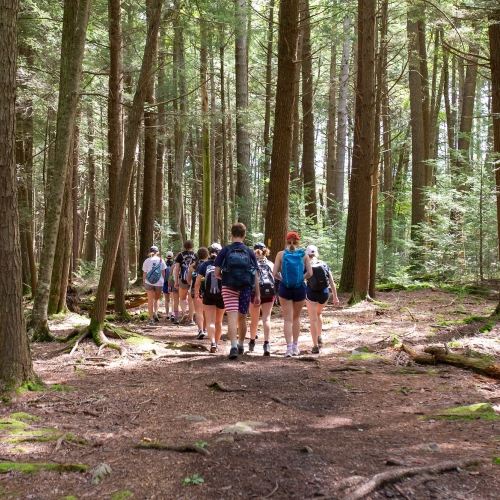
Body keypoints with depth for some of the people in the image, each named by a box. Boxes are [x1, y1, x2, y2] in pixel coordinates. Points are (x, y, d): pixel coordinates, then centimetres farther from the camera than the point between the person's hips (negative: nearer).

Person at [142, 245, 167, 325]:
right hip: (159, 283, 1)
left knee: (150, 300, 4)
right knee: (157, 299, 19)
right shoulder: (161, 260, 0)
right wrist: (163, 280, 13)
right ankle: (155, 313, -2)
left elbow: (144, 273, 2)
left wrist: (144, 282, 12)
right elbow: (163, 272, 1)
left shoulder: (147, 261, 0)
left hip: (149, 282, 0)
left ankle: (151, 319, 1)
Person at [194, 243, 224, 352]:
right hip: (221, 296, 1)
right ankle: (216, 344, 27)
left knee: (210, 321, -2)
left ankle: (212, 343, -24)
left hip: (208, 297, -1)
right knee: (218, 322, 18)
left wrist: (196, 294, 12)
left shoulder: (204, 265, -2)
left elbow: (197, 283, -3)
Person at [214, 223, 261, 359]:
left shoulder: (225, 251, -1)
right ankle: (241, 345, 32)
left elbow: (217, 273, -3)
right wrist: (258, 295, 5)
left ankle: (234, 346, -22)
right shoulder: (250, 252, 3)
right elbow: (255, 275, 2)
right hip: (246, 288, 2)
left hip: (229, 288, -2)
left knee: (232, 318, -6)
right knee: (242, 318, 17)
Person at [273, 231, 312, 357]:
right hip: (300, 288, 1)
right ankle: (295, 347, 23)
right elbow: (309, 273, -4)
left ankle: (289, 348, -6)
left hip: (285, 288, -1)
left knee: (288, 319, 3)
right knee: (296, 317, 18)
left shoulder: (281, 254, -2)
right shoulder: (303, 255, 0)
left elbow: (275, 273, -7)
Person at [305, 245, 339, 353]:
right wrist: (335, 297, 8)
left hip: (311, 294, -3)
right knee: (319, 313, 30)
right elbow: (332, 282, 4)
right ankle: (319, 337, 27)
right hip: (324, 293, 3)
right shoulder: (324, 265, 5)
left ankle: (316, 346, -1)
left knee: (313, 319, 2)